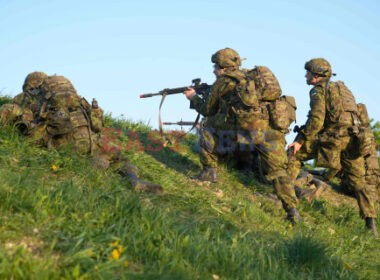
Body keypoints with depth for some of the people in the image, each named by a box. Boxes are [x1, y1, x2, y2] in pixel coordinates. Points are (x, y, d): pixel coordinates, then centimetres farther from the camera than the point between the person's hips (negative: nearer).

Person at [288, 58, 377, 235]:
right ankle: (370, 223, 2)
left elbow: (317, 119, -12)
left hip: (335, 136, -7)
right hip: (353, 138, 7)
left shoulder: (319, 90, 2)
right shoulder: (341, 88, 27)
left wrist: (300, 140, -7)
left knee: (294, 154, 6)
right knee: (358, 182, 11)